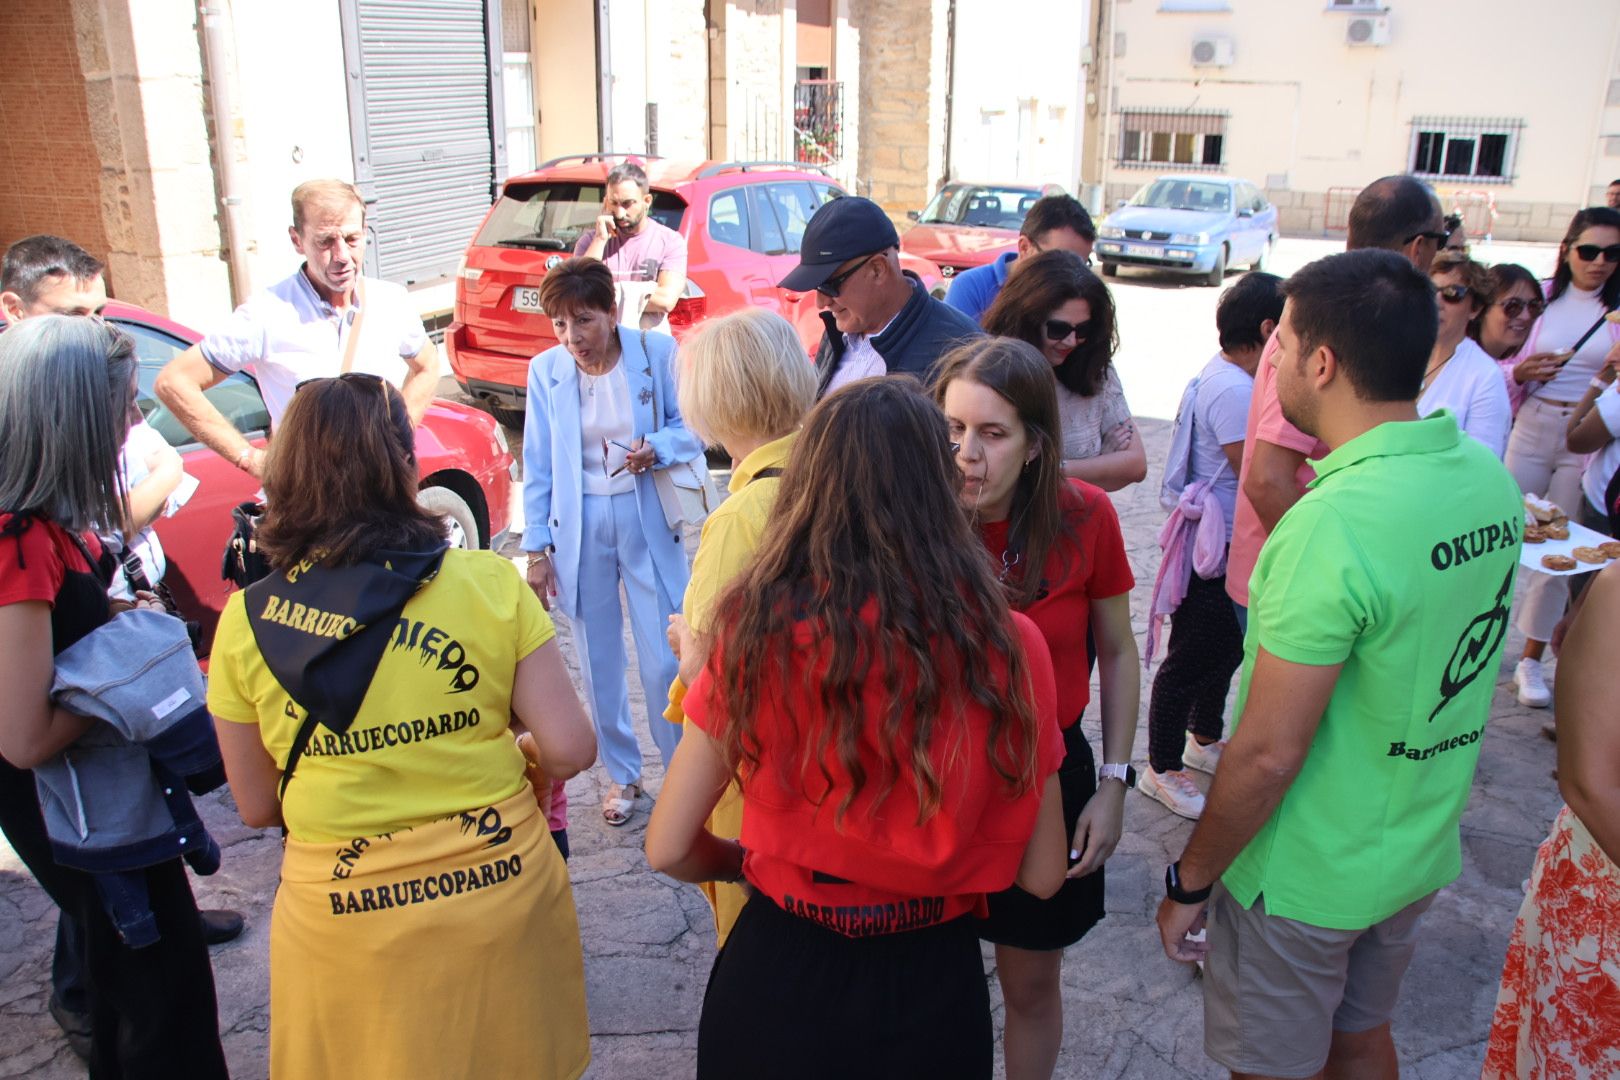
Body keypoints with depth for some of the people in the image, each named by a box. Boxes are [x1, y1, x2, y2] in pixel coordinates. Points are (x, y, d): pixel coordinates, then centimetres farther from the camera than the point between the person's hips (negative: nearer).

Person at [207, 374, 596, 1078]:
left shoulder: (244, 624, -8)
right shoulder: (491, 584, -13)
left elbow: (258, 807, 1)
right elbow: (570, 750, -12)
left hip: (344, 923, 1)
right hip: (501, 895, 0)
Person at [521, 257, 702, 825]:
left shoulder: (657, 351, -7)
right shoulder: (545, 370, -2)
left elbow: (693, 427, 2)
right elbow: (537, 467, 3)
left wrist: (657, 448, -20)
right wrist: (537, 550, 1)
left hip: (647, 521, -2)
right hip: (579, 526, 2)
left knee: (664, 660, -1)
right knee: (598, 662, 10)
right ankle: (621, 774, 28)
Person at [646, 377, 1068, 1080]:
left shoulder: (756, 631, -16)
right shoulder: (1006, 645, -16)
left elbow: (668, 850, -8)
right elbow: (1042, 877, -6)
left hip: (775, 971, 0)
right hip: (929, 983, 1)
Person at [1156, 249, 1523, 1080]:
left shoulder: (1333, 527, -31)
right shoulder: (1489, 477, -5)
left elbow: (1269, 754, -26)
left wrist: (1189, 881, -14)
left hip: (1305, 878, -7)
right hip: (1421, 853, 8)